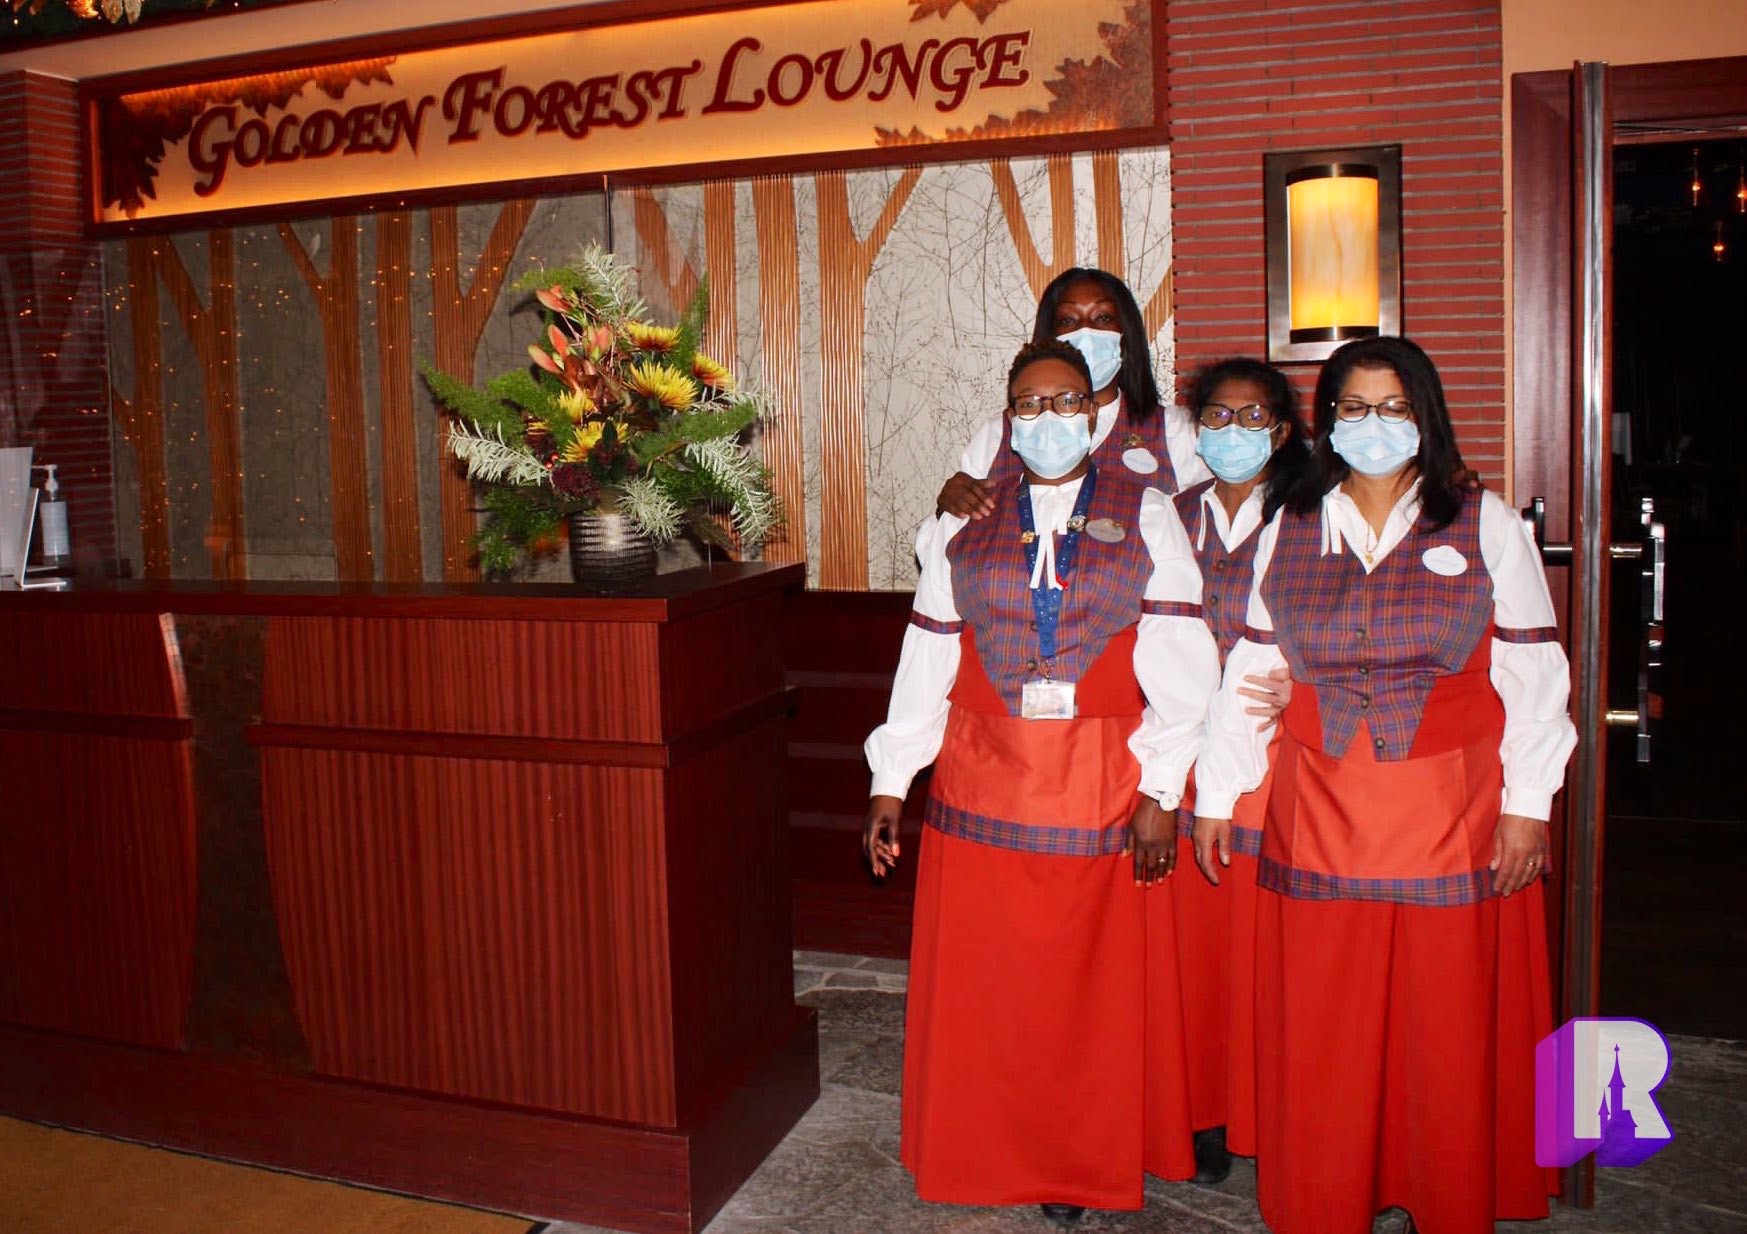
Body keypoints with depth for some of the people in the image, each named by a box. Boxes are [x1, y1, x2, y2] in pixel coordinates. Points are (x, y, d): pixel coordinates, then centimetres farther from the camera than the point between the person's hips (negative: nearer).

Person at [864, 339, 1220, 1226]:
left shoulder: (1145, 518, 4)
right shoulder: (966, 525, 9)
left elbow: (1179, 665, -2)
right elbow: (926, 662, 9)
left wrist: (1160, 792, -9)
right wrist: (890, 784, 5)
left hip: (1103, 790, -1)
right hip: (983, 786, 2)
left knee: (1094, 992, 6)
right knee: (982, 989, 7)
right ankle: (995, 1159, 26)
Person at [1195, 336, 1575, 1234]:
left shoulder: (1486, 525, 3)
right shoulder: (1287, 533, 9)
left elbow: (1531, 673, 1)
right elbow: (1247, 672, 9)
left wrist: (1527, 802, -4)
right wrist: (1214, 792, 6)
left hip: (1451, 815, -1)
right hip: (1319, 818, 2)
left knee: (1448, 1031, 5)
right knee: (1319, 1035, 6)